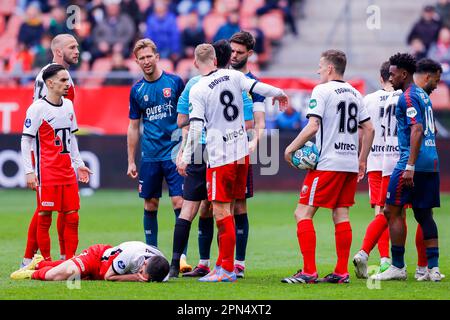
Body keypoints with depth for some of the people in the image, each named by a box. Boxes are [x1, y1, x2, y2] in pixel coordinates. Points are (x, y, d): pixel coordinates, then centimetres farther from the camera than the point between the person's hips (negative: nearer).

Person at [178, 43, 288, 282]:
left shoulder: (197, 90, -11)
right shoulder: (233, 76, 2)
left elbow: (195, 127, -15)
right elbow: (258, 87, 11)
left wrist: (186, 158, -7)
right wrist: (279, 93, 32)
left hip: (219, 156, -6)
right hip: (241, 152, 6)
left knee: (221, 212, -5)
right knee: (227, 210, 13)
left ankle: (227, 269, -6)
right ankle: (223, 264, 17)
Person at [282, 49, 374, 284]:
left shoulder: (321, 91, -7)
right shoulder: (354, 94, 14)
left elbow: (313, 126, -16)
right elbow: (369, 129, 16)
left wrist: (291, 148, -6)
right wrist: (362, 160, 22)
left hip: (327, 163, -7)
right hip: (350, 164, 7)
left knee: (303, 213, -5)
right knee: (341, 214, 10)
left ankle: (309, 272, -11)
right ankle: (342, 272, 6)